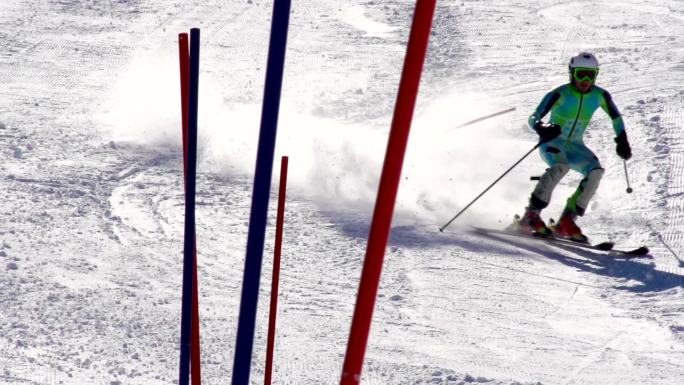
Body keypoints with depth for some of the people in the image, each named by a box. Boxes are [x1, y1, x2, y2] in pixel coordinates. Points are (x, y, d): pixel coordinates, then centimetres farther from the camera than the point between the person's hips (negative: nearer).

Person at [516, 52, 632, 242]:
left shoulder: (600, 96, -7)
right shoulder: (560, 94, -19)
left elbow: (616, 118, 12)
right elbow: (533, 118, -22)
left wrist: (622, 140, 0)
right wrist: (542, 128, -44)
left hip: (575, 146, 5)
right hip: (552, 142, -5)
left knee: (596, 171, -21)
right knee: (561, 165, -36)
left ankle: (566, 221, -18)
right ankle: (531, 214, -32)